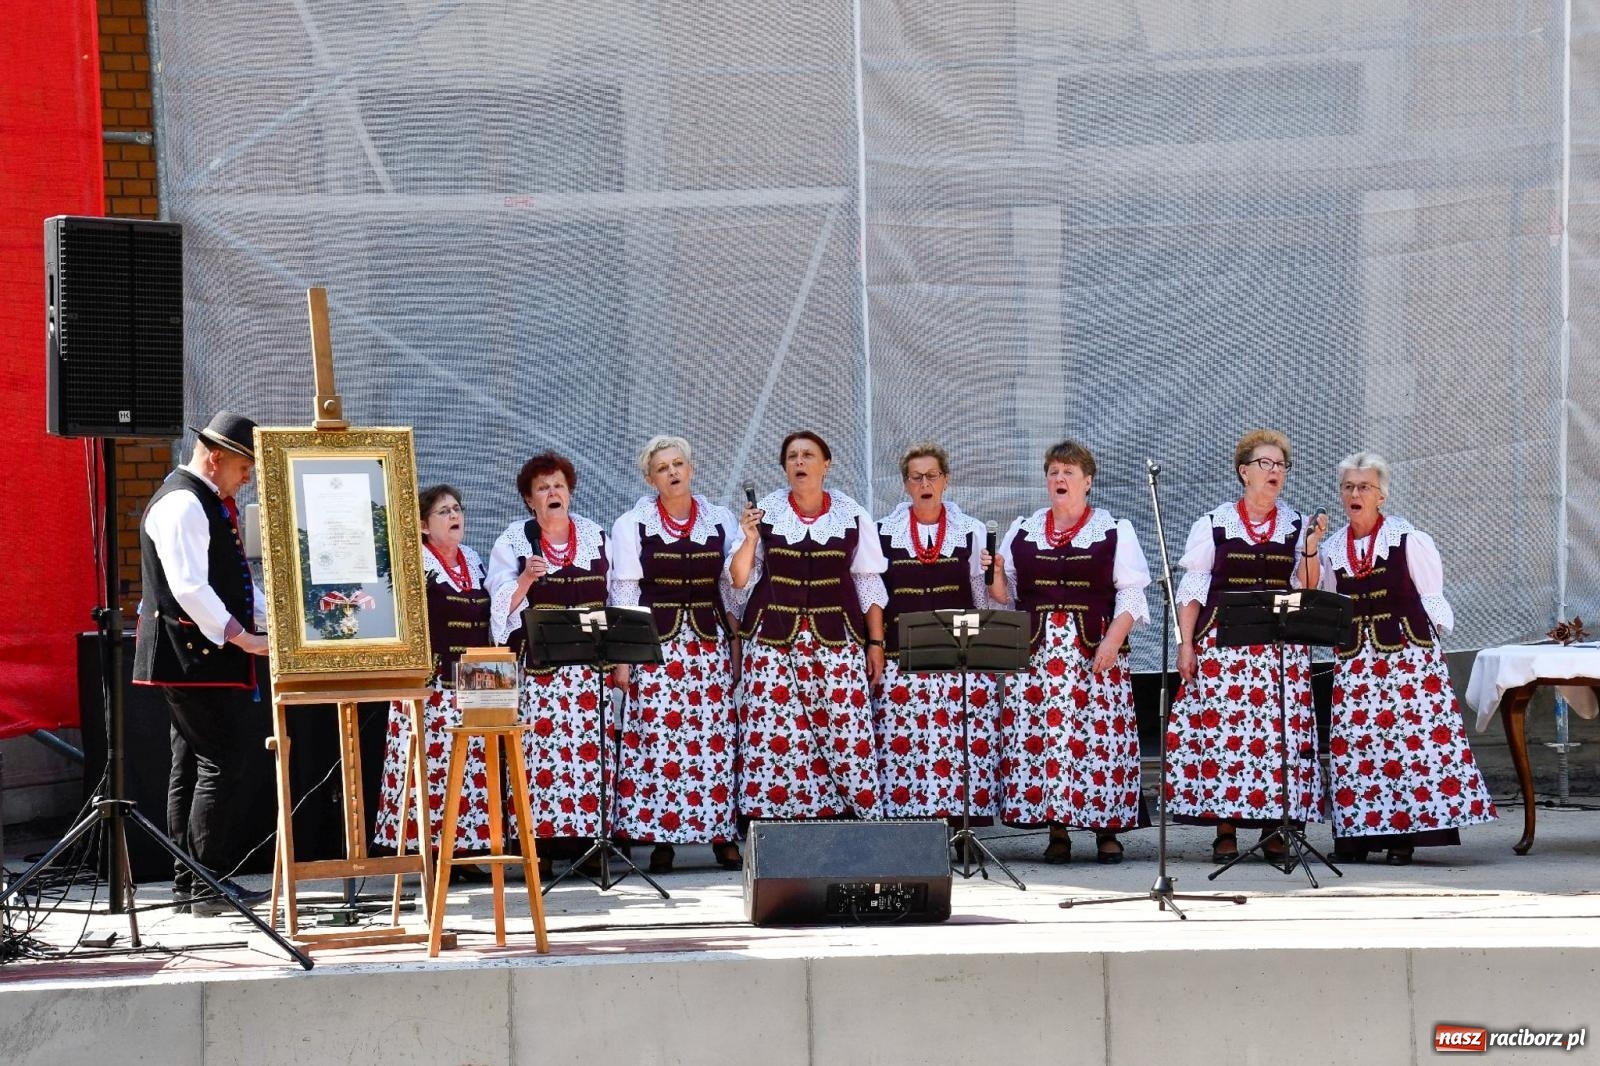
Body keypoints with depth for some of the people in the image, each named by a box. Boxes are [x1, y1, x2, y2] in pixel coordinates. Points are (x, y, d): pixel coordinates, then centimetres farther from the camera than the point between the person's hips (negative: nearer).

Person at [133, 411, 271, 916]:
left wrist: (270, 619, 11)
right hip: (193, 659, -11)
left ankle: (187, 883, 15)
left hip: (213, 660, 11)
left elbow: (234, 578, 24)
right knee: (220, 764, -11)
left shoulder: (213, 503, 17)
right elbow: (189, 587, -24)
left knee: (191, 768, 11)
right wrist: (240, 636, -25)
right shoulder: (181, 505, -16)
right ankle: (209, 884, -9)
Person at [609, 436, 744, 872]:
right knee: (655, 734, -8)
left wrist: (735, 643, 7)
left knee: (716, 735, -3)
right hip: (655, 640, -2)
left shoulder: (720, 521, 10)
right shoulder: (633, 525, 4)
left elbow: (732, 587, 14)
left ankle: (722, 834, 3)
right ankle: (660, 838, -4)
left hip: (710, 639, 2)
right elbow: (624, 594, 2)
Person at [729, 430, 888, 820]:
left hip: (836, 638, 0)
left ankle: (857, 814, -2)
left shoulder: (852, 516, 7)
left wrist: (875, 643, 5)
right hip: (774, 639, 0)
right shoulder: (764, 512, 5)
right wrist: (750, 539, -11)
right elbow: (739, 580, 6)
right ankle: (770, 815, -3)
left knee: (845, 731, -7)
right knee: (772, 734, -7)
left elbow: (869, 584, 10)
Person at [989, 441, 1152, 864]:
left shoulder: (1115, 532, 7)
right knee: (1037, 732, -5)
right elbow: (1006, 593, 17)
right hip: (1036, 650, 3)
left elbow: (1131, 595, 1)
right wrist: (993, 578, -5)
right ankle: (1056, 830, 2)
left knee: (1099, 733, -7)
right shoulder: (1022, 532, 15)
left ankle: (1106, 829, -1)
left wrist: (1114, 639, -13)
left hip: (1097, 650, -2)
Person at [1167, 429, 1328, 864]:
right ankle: (1225, 830, -4)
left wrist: (1311, 549, -7)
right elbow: (1191, 591, 6)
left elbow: (1307, 592, 7)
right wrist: (1185, 644, -2)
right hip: (1223, 643, -2)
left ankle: (1275, 827, 1)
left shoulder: (1296, 526, 12)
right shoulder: (1214, 525, 7)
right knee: (1221, 727, -8)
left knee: (1279, 730, -5)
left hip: (1281, 645, 2)